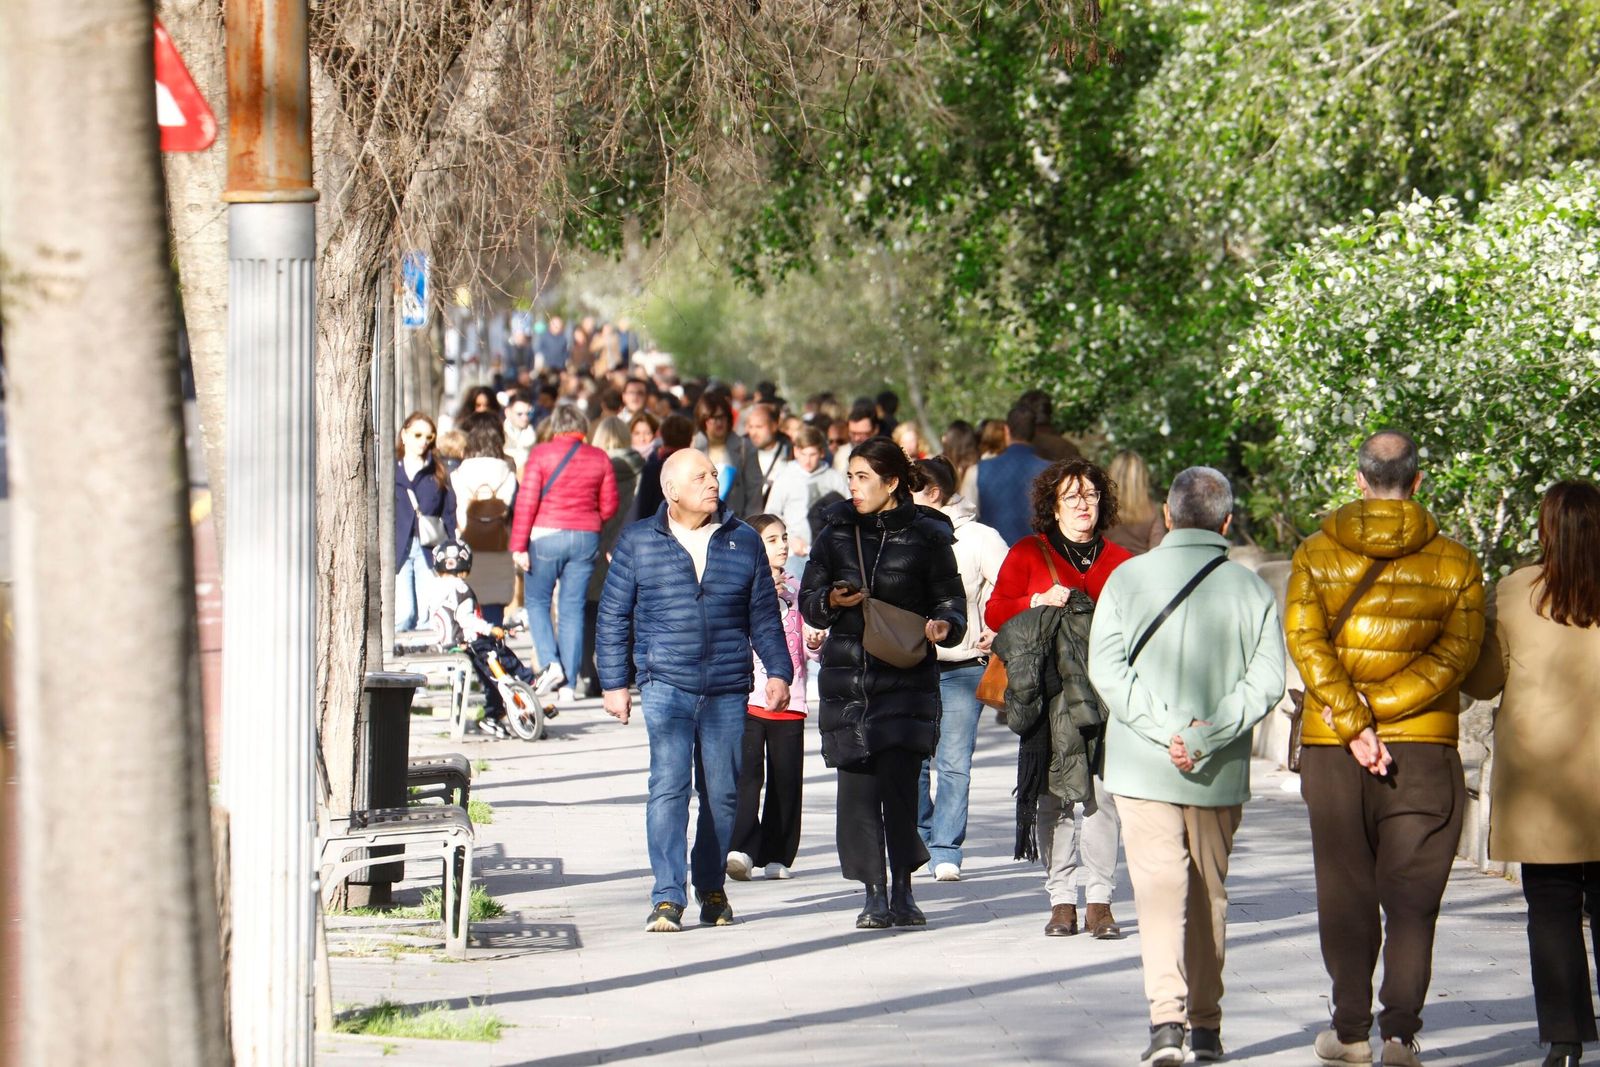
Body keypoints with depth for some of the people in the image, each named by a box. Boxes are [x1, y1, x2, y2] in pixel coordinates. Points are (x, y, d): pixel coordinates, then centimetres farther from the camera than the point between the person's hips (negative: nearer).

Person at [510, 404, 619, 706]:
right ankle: (568, 683, 4)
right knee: (573, 608, 6)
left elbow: (527, 501, -9)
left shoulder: (542, 453, -5)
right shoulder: (599, 458, 4)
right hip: (586, 539, 3)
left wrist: (519, 545, -7)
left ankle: (550, 663, -8)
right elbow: (609, 505, 8)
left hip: (546, 535, -3)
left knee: (536, 601, 11)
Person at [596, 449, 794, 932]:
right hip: (665, 686, -2)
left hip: (727, 690, 2)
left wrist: (778, 671, 5)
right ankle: (667, 897, -15)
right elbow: (613, 617, 9)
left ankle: (712, 888, 21)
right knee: (669, 787, -13)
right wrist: (614, 683, 4)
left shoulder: (744, 542, 10)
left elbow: (765, 616, 14)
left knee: (723, 793, 4)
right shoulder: (638, 543, 5)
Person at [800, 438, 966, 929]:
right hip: (846, 677, 3)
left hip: (906, 679, -3)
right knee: (857, 786, -1)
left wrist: (944, 625, -15)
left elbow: (951, 600, 7)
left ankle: (902, 890, -1)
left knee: (898, 775, -13)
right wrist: (832, 601, -9)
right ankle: (875, 893, 6)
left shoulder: (926, 537, 3)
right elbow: (808, 600, 14)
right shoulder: (837, 534, 12)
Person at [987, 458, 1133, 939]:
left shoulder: (1119, 561, 13)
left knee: (1102, 792, -8)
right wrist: (1039, 602, -11)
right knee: (1054, 794, -4)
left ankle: (1099, 899, -5)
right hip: (1049, 692, 0)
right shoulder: (1027, 554, 10)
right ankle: (1062, 899, 2)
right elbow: (995, 612, 6)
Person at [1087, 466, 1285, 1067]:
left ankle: (1167, 1017, -22)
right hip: (1221, 772, 2)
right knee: (1209, 892, 14)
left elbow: (1107, 669, -10)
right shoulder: (1250, 590, 0)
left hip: (1143, 767, -2)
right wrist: (1208, 734, -11)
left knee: (1159, 884, -5)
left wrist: (1163, 729, -13)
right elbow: (1266, 680, -9)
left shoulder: (1128, 578, -2)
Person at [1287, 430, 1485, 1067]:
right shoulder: (1454, 564, -1)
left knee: (1344, 892, 10)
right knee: (1412, 897, 3)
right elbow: (1453, 657, -10)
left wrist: (1353, 723, -14)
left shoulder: (1317, 555, 1)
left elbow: (1306, 644, -10)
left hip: (1330, 751, 1)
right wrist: (1378, 710, -10)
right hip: (1425, 751, -1)